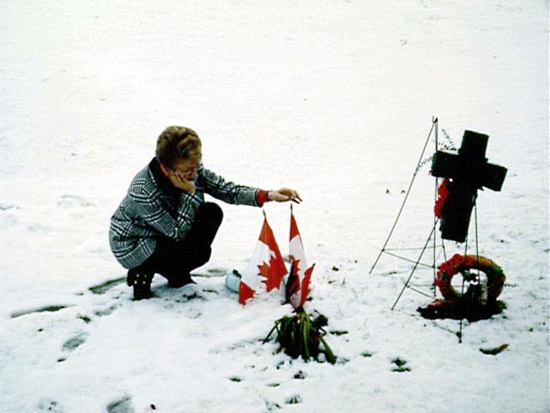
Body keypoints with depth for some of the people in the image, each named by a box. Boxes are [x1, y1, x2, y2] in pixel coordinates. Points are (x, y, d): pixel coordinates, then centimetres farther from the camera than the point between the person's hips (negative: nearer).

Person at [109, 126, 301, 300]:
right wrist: (189, 193, -36)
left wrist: (267, 196, -26)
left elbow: (226, 189, -13)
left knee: (212, 212, -9)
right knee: (199, 251, -25)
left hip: (164, 233, 8)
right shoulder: (144, 191, -37)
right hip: (132, 246, -8)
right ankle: (143, 273, -1)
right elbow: (178, 232, -27)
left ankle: (177, 275, 5)